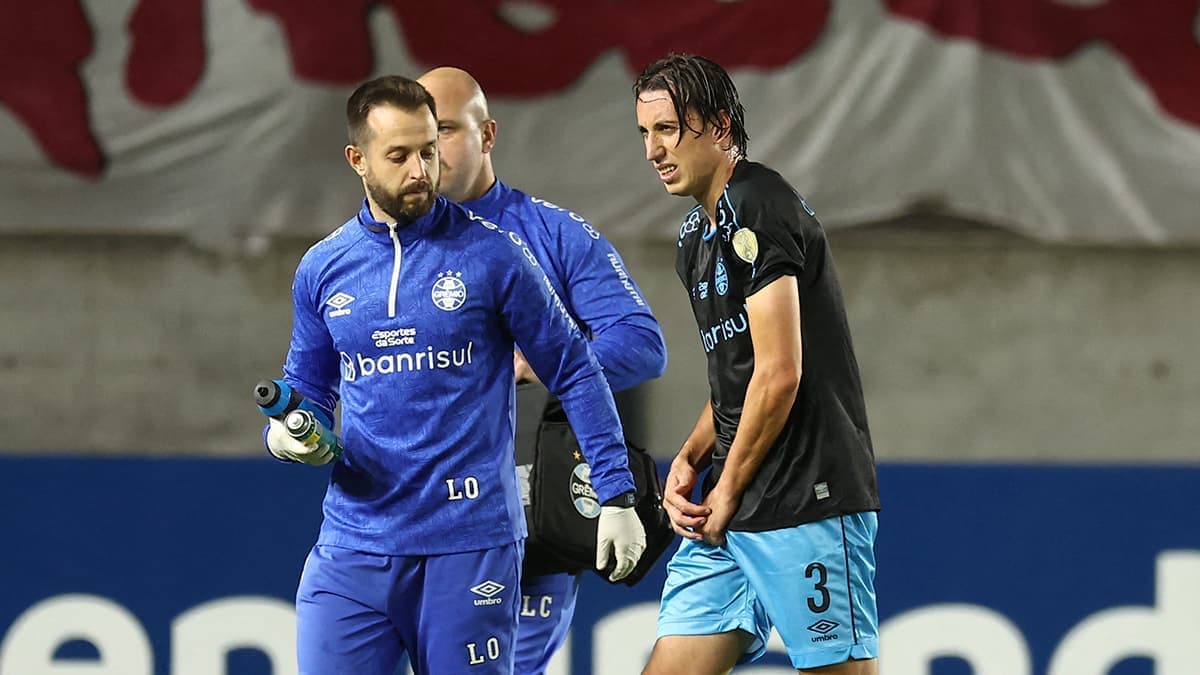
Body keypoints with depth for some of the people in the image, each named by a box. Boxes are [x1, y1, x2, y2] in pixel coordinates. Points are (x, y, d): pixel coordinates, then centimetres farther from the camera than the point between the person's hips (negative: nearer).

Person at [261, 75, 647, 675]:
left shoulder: (491, 253, -2)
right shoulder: (322, 269, 8)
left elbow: (574, 372, 3)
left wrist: (616, 496, -2)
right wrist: (284, 435, -3)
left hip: (470, 546, -3)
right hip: (353, 546, 3)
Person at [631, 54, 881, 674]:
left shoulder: (758, 209, -12)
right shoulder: (696, 238, 19)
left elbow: (780, 374, -16)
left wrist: (728, 492, -8)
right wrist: (689, 461, 8)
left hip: (807, 502, -10)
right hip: (728, 512, 10)